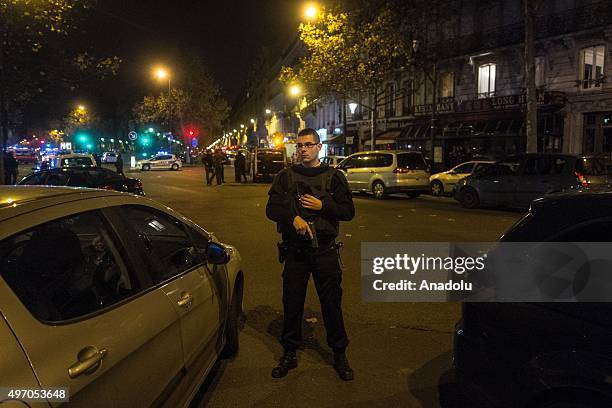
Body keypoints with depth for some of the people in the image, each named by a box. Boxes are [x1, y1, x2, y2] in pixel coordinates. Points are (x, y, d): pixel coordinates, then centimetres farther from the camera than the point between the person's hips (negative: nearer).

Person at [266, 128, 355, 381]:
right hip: (294, 250, 1)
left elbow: (348, 212, 0)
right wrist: (293, 218, -18)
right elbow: (271, 209, -1)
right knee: (291, 303, 10)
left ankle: (340, 355, 23)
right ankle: (289, 354, 27)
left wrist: (322, 205, -15)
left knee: (332, 303, 6)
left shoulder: (334, 177, 3)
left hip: (325, 249, -1)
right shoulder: (286, 177, 6)